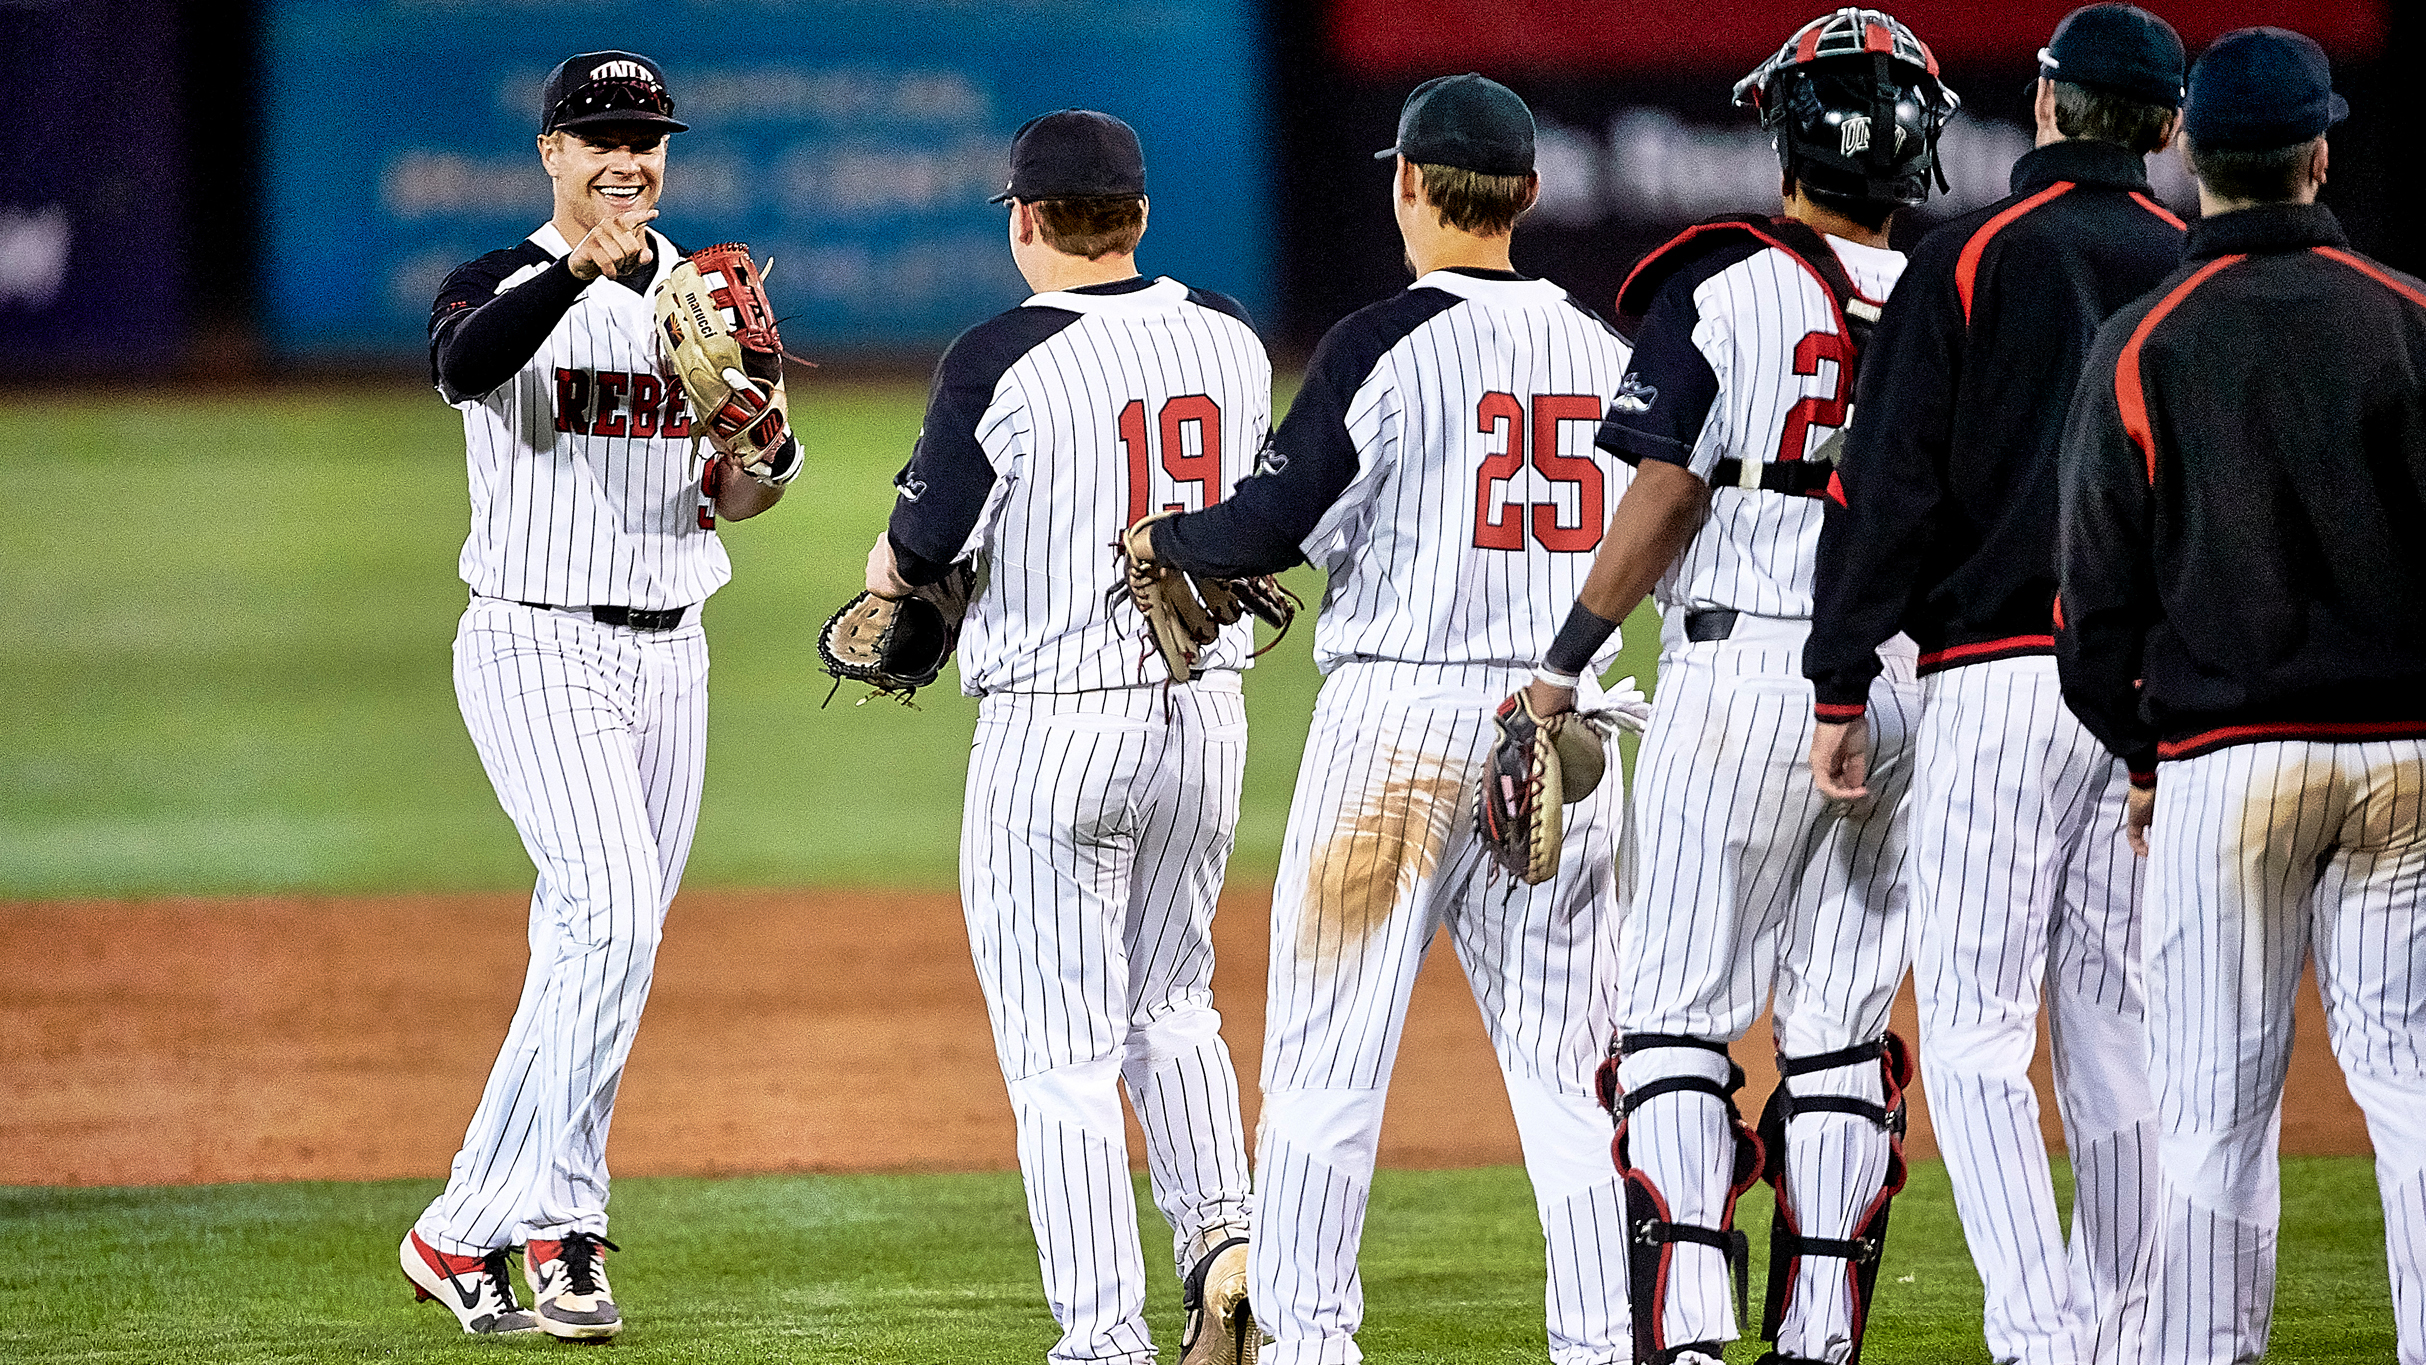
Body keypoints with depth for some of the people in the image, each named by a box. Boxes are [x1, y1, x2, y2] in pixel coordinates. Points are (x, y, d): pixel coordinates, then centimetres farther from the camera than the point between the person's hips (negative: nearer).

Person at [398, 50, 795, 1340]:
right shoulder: (502, 286, -5)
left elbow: (736, 493, 16)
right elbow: (464, 364, -30)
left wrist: (765, 452, -8)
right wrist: (580, 268, -44)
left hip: (667, 654, 6)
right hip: (537, 649, -6)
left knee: (601, 947, 6)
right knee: (611, 912, -21)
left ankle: (470, 1230, 13)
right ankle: (560, 1227, -20)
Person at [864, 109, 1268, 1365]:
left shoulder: (1002, 359, -14)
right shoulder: (1229, 336, 3)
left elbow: (921, 548, -7)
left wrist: (885, 571, 15)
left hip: (1052, 725, -5)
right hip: (1207, 713, 6)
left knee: (1063, 1052, 0)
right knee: (1170, 1004, 23)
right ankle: (1224, 1238, 4)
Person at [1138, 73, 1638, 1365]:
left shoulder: (1386, 342, -9)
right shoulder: (1605, 349, 7)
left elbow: (1270, 530, -10)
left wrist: (1160, 539, 8)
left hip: (1401, 716, -5)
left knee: (1326, 1057, 0)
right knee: (1566, 1067, 8)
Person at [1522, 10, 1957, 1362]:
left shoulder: (1722, 285, -6)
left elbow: (1664, 498, -11)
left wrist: (1564, 666, -6)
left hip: (1747, 673, -4)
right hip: (1908, 690, 4)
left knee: (1679, 1012, -2)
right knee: (1841, 1031, 9)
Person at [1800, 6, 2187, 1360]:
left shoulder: (1971, 258, -3)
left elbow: (1891, 485, -6)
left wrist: (1842, 688, -2)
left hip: (2001, 676, -4)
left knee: (1974, 1027, -6)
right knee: (2121, 1027, 11)